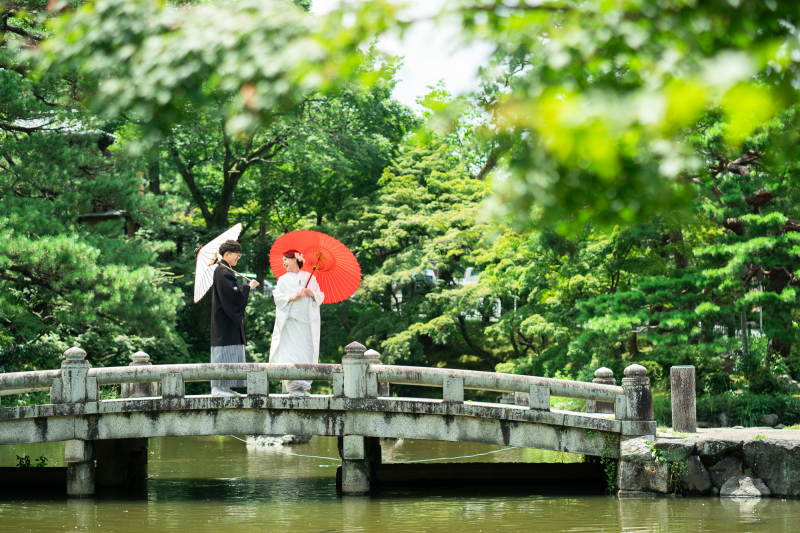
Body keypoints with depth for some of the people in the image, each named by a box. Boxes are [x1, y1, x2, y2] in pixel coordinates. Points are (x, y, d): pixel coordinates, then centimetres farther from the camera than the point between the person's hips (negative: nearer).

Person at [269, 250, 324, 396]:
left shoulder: (310, 278, 16)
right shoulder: (284, 279, 14)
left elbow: (320, 297, 13)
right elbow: (278, 298, 3)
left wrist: (312, 294, -8)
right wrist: (293, 298, -11)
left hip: (308, 321, 1)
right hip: (291, 320, -1)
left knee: (307, 351, -5)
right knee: (292, 351, -13)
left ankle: (303, 385, -2)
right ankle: (294, 385, -17)